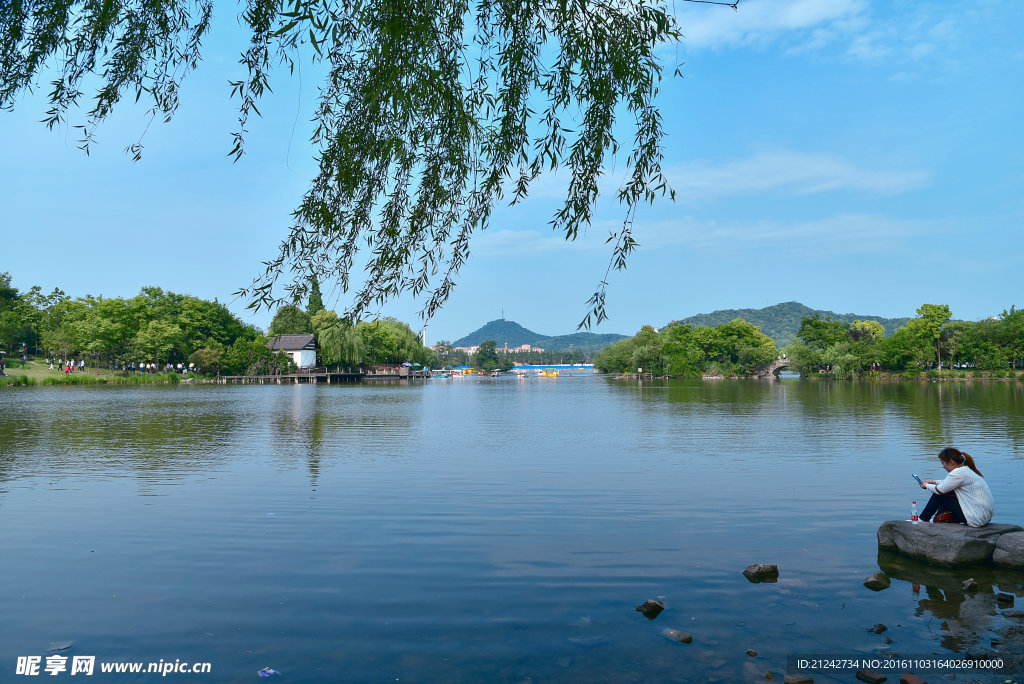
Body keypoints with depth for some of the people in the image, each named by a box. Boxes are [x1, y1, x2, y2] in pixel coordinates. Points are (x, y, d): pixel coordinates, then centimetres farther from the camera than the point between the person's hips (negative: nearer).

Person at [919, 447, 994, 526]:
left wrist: (927, 486, 11)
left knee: (941, 494, -1)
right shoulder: (968, 469, 10)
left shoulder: (959, 472, -19)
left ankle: (922, 519, 13)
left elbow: (940, 490, -8)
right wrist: (936, 482, 28)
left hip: (977, 519, -10)